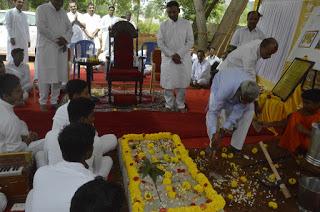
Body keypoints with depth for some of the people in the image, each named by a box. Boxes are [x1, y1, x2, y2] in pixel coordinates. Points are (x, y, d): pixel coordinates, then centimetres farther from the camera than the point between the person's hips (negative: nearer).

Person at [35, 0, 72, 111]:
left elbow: (69, 28, 13)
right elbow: (42, 28, -10)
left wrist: (65, 39, -6)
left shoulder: (63, 11, 17)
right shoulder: (42, 9, 0)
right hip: (46, 48, -5)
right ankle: (43, 102, 7)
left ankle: (54, 101, 12)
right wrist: (57, 39, -11)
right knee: (45, 75, -4)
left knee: (59, 75, 3)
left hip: (61, 49, 5)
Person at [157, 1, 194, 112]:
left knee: (182, 82, 2)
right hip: (168, 58, 1)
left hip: (183, 58, 0)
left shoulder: (186, 24, 2)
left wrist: (179, 54, -12)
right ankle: (169, 105, 14)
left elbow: (190, 41, -1)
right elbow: (160, 42, -1)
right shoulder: (163, 25, 3)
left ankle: (181, 105, 15)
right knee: (168, 82, 1)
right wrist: (171, 55, -11)